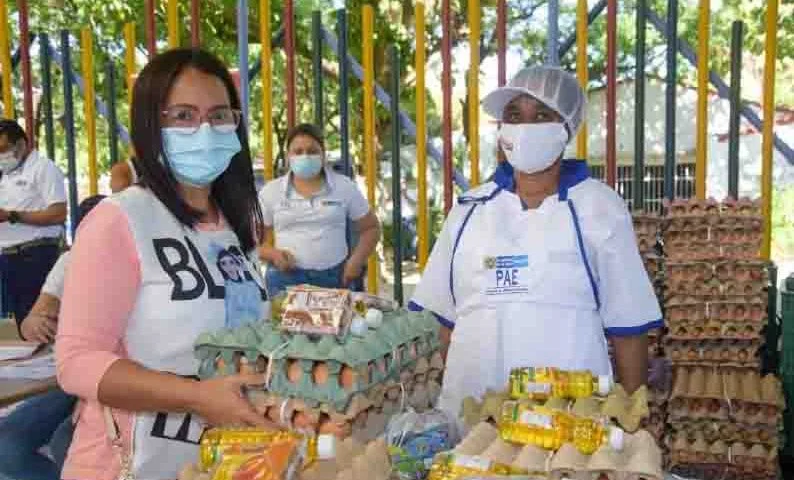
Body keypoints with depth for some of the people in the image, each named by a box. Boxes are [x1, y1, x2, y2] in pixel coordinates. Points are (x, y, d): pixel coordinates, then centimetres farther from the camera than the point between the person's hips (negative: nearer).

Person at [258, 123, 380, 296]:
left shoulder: (344, 187, 5)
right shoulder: (270, 191, 5)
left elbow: (370, 228, 12)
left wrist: (356, 260, -2)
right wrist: (272, 254, -10)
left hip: (334, 279, 0)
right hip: (285, 280, 0)